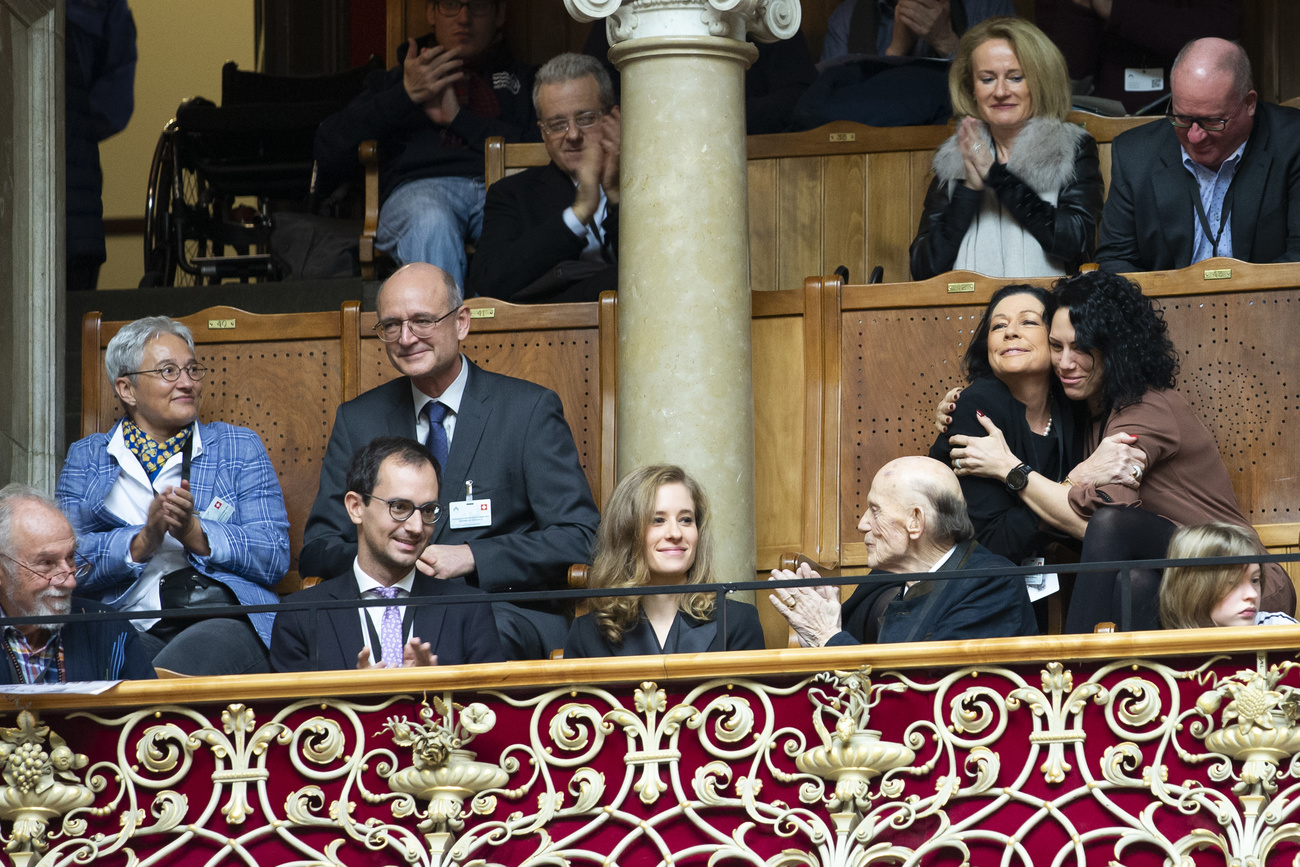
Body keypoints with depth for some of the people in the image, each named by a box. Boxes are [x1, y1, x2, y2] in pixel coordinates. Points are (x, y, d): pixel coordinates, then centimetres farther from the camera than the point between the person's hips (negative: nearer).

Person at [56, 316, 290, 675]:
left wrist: (194, 532, -8)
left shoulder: (239, 447, 18)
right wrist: (143, 541, -10)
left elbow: (275, 558, 6)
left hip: (223, 622, 1)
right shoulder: (86, 457, 19)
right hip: (126, 630, -1)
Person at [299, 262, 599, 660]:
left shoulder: (531, 409, 6)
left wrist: (470, 557, -12)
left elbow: (579, 537, -1)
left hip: (507, 610, -1)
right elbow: (317, 549, 12)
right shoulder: (358, 420, 16)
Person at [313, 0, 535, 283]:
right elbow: (328, 151, 15)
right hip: (419, 186, 0)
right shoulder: (392, 80, 31)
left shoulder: (523, 79, 30)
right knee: (432, 225, -41)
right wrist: (406, 95, 9)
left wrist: (459, 118, 4)